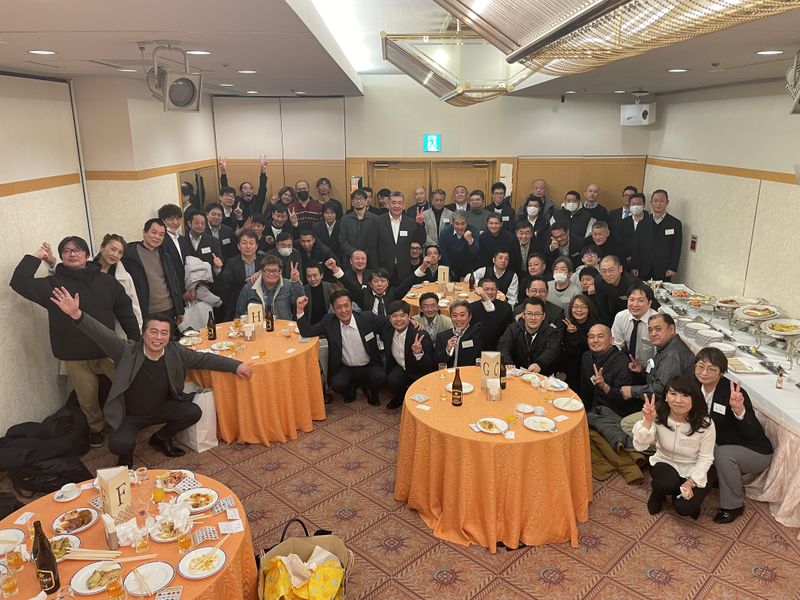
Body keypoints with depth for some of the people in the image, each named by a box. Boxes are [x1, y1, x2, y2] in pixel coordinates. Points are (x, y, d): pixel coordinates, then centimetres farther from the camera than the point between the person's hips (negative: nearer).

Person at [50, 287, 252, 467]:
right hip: (129, 416, -3)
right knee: (119, 445, -29)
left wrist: (236, 366, -13)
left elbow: (204, 359, -6)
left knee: (194, 412, -15)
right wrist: (76, 315, -49)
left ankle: (161, 438, 14)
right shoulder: (127, 351, -20)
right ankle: (127, 454, 13)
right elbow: (102, 334, -32)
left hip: (161, 409, 4)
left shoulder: (176, 352, -11)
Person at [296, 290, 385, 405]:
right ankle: (350, 390, 12)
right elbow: (307, 332, -11)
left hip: (369, 366, -1)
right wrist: (300, 309, -22)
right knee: (337, 384, -28)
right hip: (345, 368, 1)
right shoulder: (329, 321, -7)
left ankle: (373, 394, 9)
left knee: (379, 377, -29)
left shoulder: (367, 318, -12)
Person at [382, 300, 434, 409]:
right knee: (392, 381, -25)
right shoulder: (387, 330, -12)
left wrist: (418, 353, -50)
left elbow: (429, 367, -30)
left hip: (418, 372, -3)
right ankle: (400, 397, 9)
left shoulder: (420, 335, -27)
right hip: (400, 368, 3)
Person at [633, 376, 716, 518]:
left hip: (692, 472, 0)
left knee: (684, 508, -21)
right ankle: (658, 493, 3)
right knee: (668, 482, -33)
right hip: (665, 463, 0)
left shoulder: (705, 424, -20)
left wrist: (691, 482, -21)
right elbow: (640, 446, -25)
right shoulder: (658, 415, -18)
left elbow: (705, 458, -11)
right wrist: (648, 421, -39)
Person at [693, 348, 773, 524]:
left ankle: (733, 506, -8)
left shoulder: (733, 392, -28)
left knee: (723, 453, -32)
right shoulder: (697, 387, -10)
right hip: (721, 446, 6)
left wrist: (739, 410, -51)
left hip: (755, 452, -6)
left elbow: (754, 433, -33)